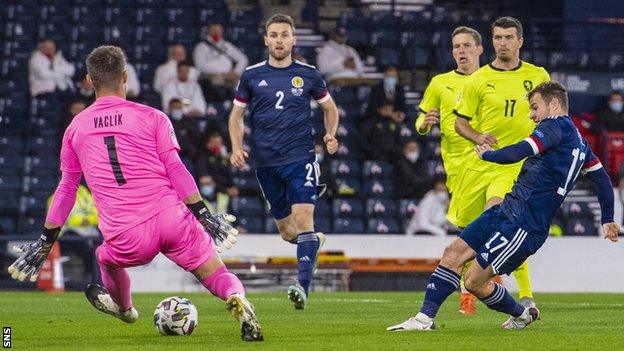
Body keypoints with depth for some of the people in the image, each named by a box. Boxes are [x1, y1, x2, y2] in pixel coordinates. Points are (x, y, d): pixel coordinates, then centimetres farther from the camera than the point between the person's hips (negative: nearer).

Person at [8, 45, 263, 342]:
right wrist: (204, 215, 2)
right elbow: (176, 170, -1)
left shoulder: (75, 128, 14)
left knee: (107, 258, 35)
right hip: (171, 217, -2)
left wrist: (45, 242, 26)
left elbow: (66, 189, 18)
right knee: (217, 276, 4)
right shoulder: (152, 117, 6)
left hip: (127, 239, 2)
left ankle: (123, 307, 58)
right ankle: (236, 299, -29)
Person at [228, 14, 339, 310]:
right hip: (266, 163, 2)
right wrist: (237, 147, -2)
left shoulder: (308, 74, 4)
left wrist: (331, 135, 0)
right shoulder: (251, 76, 5)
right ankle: (316, 241, 42)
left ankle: (303, 287, -25)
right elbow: (236, 115, 14)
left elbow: (329, 107, 18)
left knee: (302, 217, -20)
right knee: (287, 232, 8)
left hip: (301, 157, -2)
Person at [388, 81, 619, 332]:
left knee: (474, 281, -7)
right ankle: (425, 318, 4)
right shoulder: (578, 140, 19)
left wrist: (487, 154, -5)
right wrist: (608, 220, 31)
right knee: (453, 253, 3)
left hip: (523, 224, -11)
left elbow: (519, 152, -23)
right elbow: (602, 177, 25)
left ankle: (522, 314, 18)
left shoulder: (557, 125, -11)